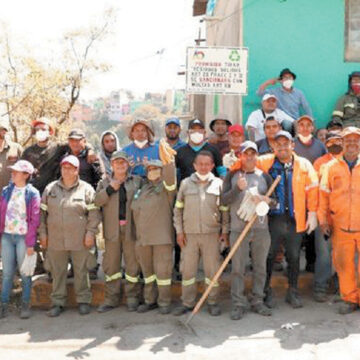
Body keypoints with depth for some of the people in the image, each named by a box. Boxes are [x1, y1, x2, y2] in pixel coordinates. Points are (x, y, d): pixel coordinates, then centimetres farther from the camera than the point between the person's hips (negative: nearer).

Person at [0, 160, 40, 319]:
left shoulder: (32, 194, -4)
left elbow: (34, 220, -6)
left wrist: (30, 243, -9)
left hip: (23, 237, -3)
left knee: (25, 273, 4)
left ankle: (25, 305, 14)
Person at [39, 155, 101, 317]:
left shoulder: (86, 189, 2)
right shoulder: (50, 188, 10)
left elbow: (94, 213, 0)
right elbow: (42, 212, 12)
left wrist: (90, 232, -7)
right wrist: (42, 233, 6)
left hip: (80, 240, -2)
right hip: (55, 240, 2)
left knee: (81, 271, 4)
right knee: (57, 272, 7)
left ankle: (83, 301, 17)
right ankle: (58, 302, 18)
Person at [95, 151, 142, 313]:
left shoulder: (137, 181, 9)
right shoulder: (105, 183, 13)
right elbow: (97, 201, -1)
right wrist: (110, 189, -12)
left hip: (131, 229, -1)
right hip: (112, 230, 1)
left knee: (133, 264, 2)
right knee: (111, 264, 5)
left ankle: (132, 296, 13)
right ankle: (111, 298, 15)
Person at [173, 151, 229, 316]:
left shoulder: (218, 184, 3)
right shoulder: (186, 183, 4)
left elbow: (225, 209, 6)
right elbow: (178, 209, 6)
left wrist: (225, 230, 3)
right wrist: (179, 231, 2)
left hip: (211, 233, -1)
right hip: (189, 234, 1)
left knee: (212, 269, 5)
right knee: (187, 269, 6)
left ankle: (213, 302, 18)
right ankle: (187, 302, 19)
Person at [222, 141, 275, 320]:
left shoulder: (264, 176, 10)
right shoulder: (232, 176, 6)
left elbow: (276, 200, 8)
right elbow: (224, 200, -4)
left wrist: (266, 200, -13)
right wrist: (238, 188, -19)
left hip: (261, 228, 2)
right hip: (238, 228, -2)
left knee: (260, 267, 8)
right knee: (238, 268, -1)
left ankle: (258, 301, 20)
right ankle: (238, 304, 7)